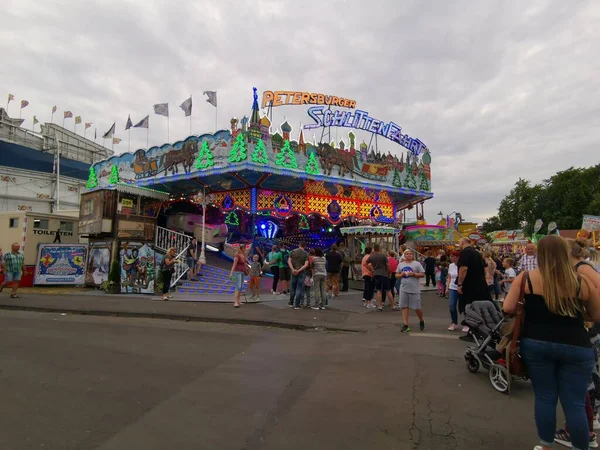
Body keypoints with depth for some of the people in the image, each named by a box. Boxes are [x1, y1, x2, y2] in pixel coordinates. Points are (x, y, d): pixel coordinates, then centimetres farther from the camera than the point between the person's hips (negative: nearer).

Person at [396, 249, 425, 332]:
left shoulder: (417, 264, -1)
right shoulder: (400, 264, 11)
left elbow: (423, 274, -3)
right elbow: (396, 275, 14)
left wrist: (413, 274, -16)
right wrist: (401, 274, -6)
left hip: (415, 289, -3)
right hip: (403, 289, 4)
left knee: (417, 307, 1)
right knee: (404, 306, 2)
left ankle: (421, 321, 29)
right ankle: (406, 325, 8)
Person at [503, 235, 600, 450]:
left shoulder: (526, 278, -8)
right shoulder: (581, 281, -4)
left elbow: (508, 308, -9)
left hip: (536, 344, 0)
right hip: (576, 347, 0)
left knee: (545, 397, 12)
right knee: (575, 403, 10)